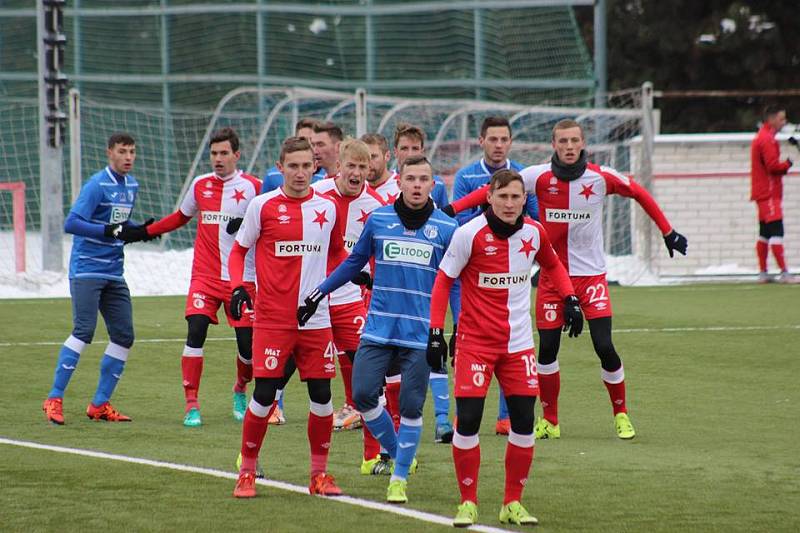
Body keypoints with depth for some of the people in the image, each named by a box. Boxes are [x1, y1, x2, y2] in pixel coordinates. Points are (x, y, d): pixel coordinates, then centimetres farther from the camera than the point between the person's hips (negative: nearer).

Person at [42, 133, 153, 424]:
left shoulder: (131, 185, 13)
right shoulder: (97, 185, -12)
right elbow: (71, 223, -18)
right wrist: (109, 231, -27)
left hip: (113, 273, 8)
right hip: (87, 270, -8)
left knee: (123, 336, 3)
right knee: (84, 331, -16)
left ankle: (100, 405, 11)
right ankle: (54, 399, -10)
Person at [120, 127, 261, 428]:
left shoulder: (252, 187, -2)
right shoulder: (200, 185, 9)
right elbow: (181, 217, 25)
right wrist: (147, 232, 21)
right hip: (205, 276, 2)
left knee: (248, 345, -1)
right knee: (195, 332, -17)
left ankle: (240, 391, 30)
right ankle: (191, 404, -12)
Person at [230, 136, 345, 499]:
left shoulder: (327, 208, 7)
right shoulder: (262, 206, -2)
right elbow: (239, 250, 6)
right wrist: (237, 286, -9)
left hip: (316, 319, 3)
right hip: (272, 319, -3)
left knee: (321, 394, 3)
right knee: (264, 394, -4)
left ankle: (319, 473, 16)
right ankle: (246, 472, 10)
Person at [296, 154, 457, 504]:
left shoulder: (446, 229, -1)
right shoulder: (378, 220, 3)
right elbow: (355, 261, 15)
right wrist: (318, 294, 14)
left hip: (420, 335, -2)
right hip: (378, 328, 2)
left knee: (411, 407, -1)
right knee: (363, 394, -5)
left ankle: (400, 479, 14)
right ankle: (397, 454, 20)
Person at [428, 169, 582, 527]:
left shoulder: (533, 232, 0)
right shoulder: (469, 234, -13)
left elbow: (552, 264, 21)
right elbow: (443, 280, -6)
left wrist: (570, 299, 7)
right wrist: (436, 331, -10)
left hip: (519, 345, 4)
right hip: (475, 342, -4)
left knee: (523, 423, 1)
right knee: (467, 420, -9)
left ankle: (513, 503, 15)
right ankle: (468, 503, 6)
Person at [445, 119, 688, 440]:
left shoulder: (601, 177, -8)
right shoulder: (539, 177, -9)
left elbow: (639, 194, 8)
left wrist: (668, 233, 12)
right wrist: (449, 210, -21)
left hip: (591, 274, -1)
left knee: (604, 346, -9)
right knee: (547, 349, 0)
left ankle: (621, 414, 12)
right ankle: (549, 420, 17)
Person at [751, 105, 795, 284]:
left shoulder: (761, 137, 19)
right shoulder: (767, 139, -14)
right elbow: (772, 165, -22)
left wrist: (783, 166, 7)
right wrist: (787, 164, -6)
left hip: (762, 193, 10)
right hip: (769, 193, -10)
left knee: (764, 233, 11)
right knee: (776, 231, -13)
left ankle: (762, 273, 13)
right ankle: (784, 273, -17)